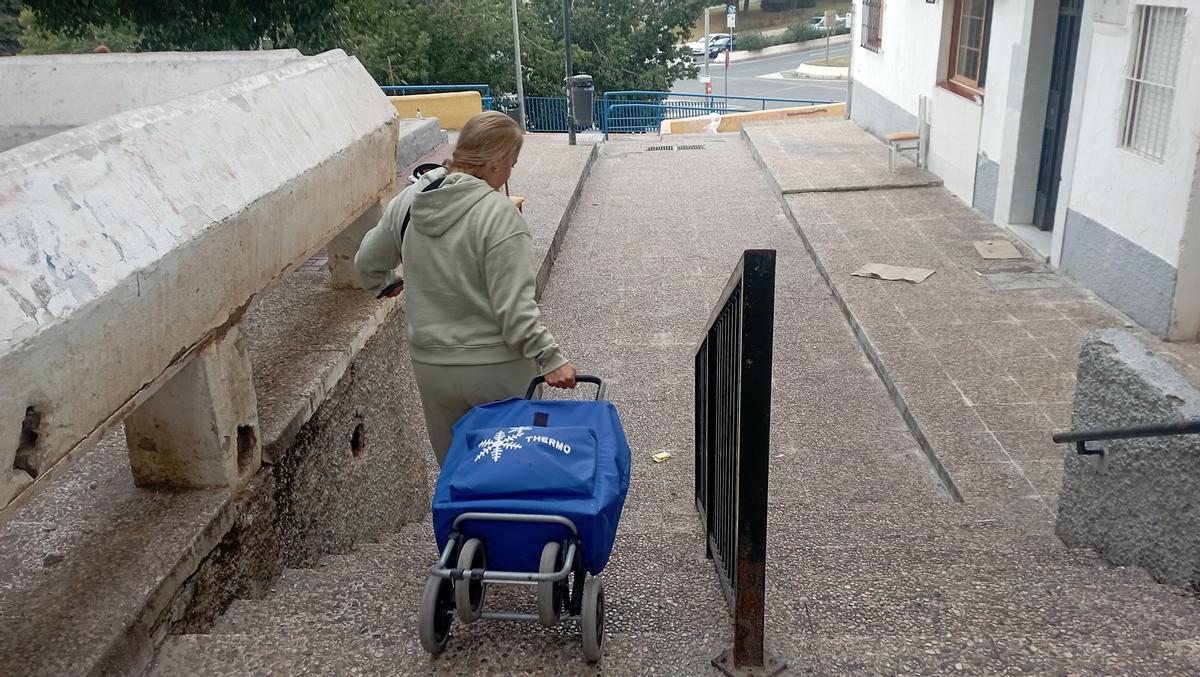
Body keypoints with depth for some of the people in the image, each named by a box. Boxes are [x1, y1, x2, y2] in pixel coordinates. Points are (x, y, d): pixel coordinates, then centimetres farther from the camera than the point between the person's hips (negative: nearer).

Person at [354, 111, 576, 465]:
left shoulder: (406, 203, 1)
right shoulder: (498, 213, -18)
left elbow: (367, 263, 16)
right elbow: (514, 306, -21)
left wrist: (385, 284, 36)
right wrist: (549, 357, -15)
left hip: (431, 366, 5)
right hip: (498, 369, -5)